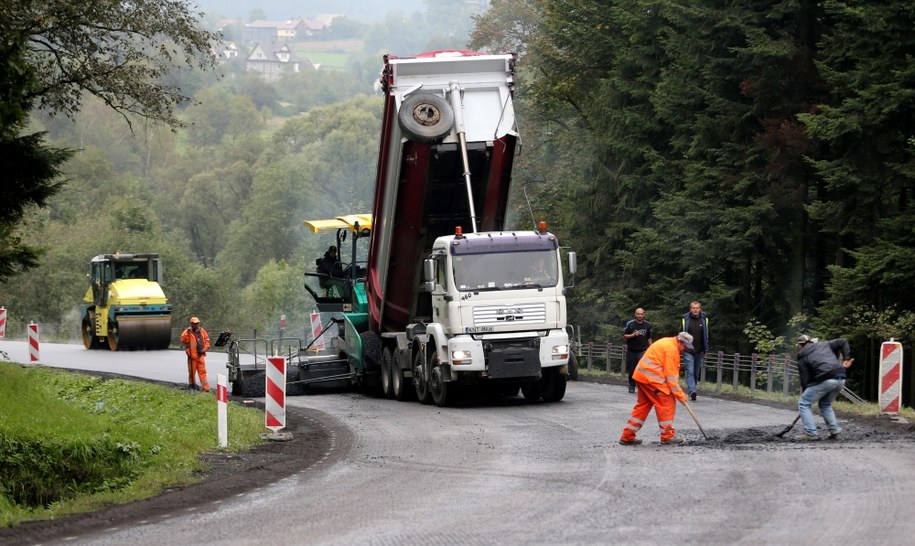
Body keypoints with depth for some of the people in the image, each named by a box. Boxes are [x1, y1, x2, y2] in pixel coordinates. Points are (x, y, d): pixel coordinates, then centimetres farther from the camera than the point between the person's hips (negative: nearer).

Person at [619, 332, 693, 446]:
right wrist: (680, 395, -12)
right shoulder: (671, 349, -15)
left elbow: (671, 371, 20)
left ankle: (627, 436, 15)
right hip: (651, 377, -10)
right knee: (667, 403, -5)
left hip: (642, 375, 10)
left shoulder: (668, 343, 18)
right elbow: (671, 375, -16)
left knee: (643, 405, 14)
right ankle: (668, 436, -2)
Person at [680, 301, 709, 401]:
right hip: (688, 350, -3)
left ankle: (691, 392, 18)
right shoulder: (685, 319, -1)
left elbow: (706, 335, 10)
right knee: (690, 371, -14)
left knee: (696, 373, 9)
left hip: (699, 351, 3)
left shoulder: (704, 319, 4)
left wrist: (705, 350, 8)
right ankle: (692, 391, -24)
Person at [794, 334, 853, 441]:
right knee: (825, 404, 27)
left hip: (825, 380, -7)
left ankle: (810, 433, -6)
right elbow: (842, 342, 22)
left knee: (803, 403, 5)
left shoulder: (802, 358, 8)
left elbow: (805, 380, 3)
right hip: (841, 378, 7)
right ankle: (834, 431, 14)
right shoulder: (824, 345, 24)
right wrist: (846, 358, 16)